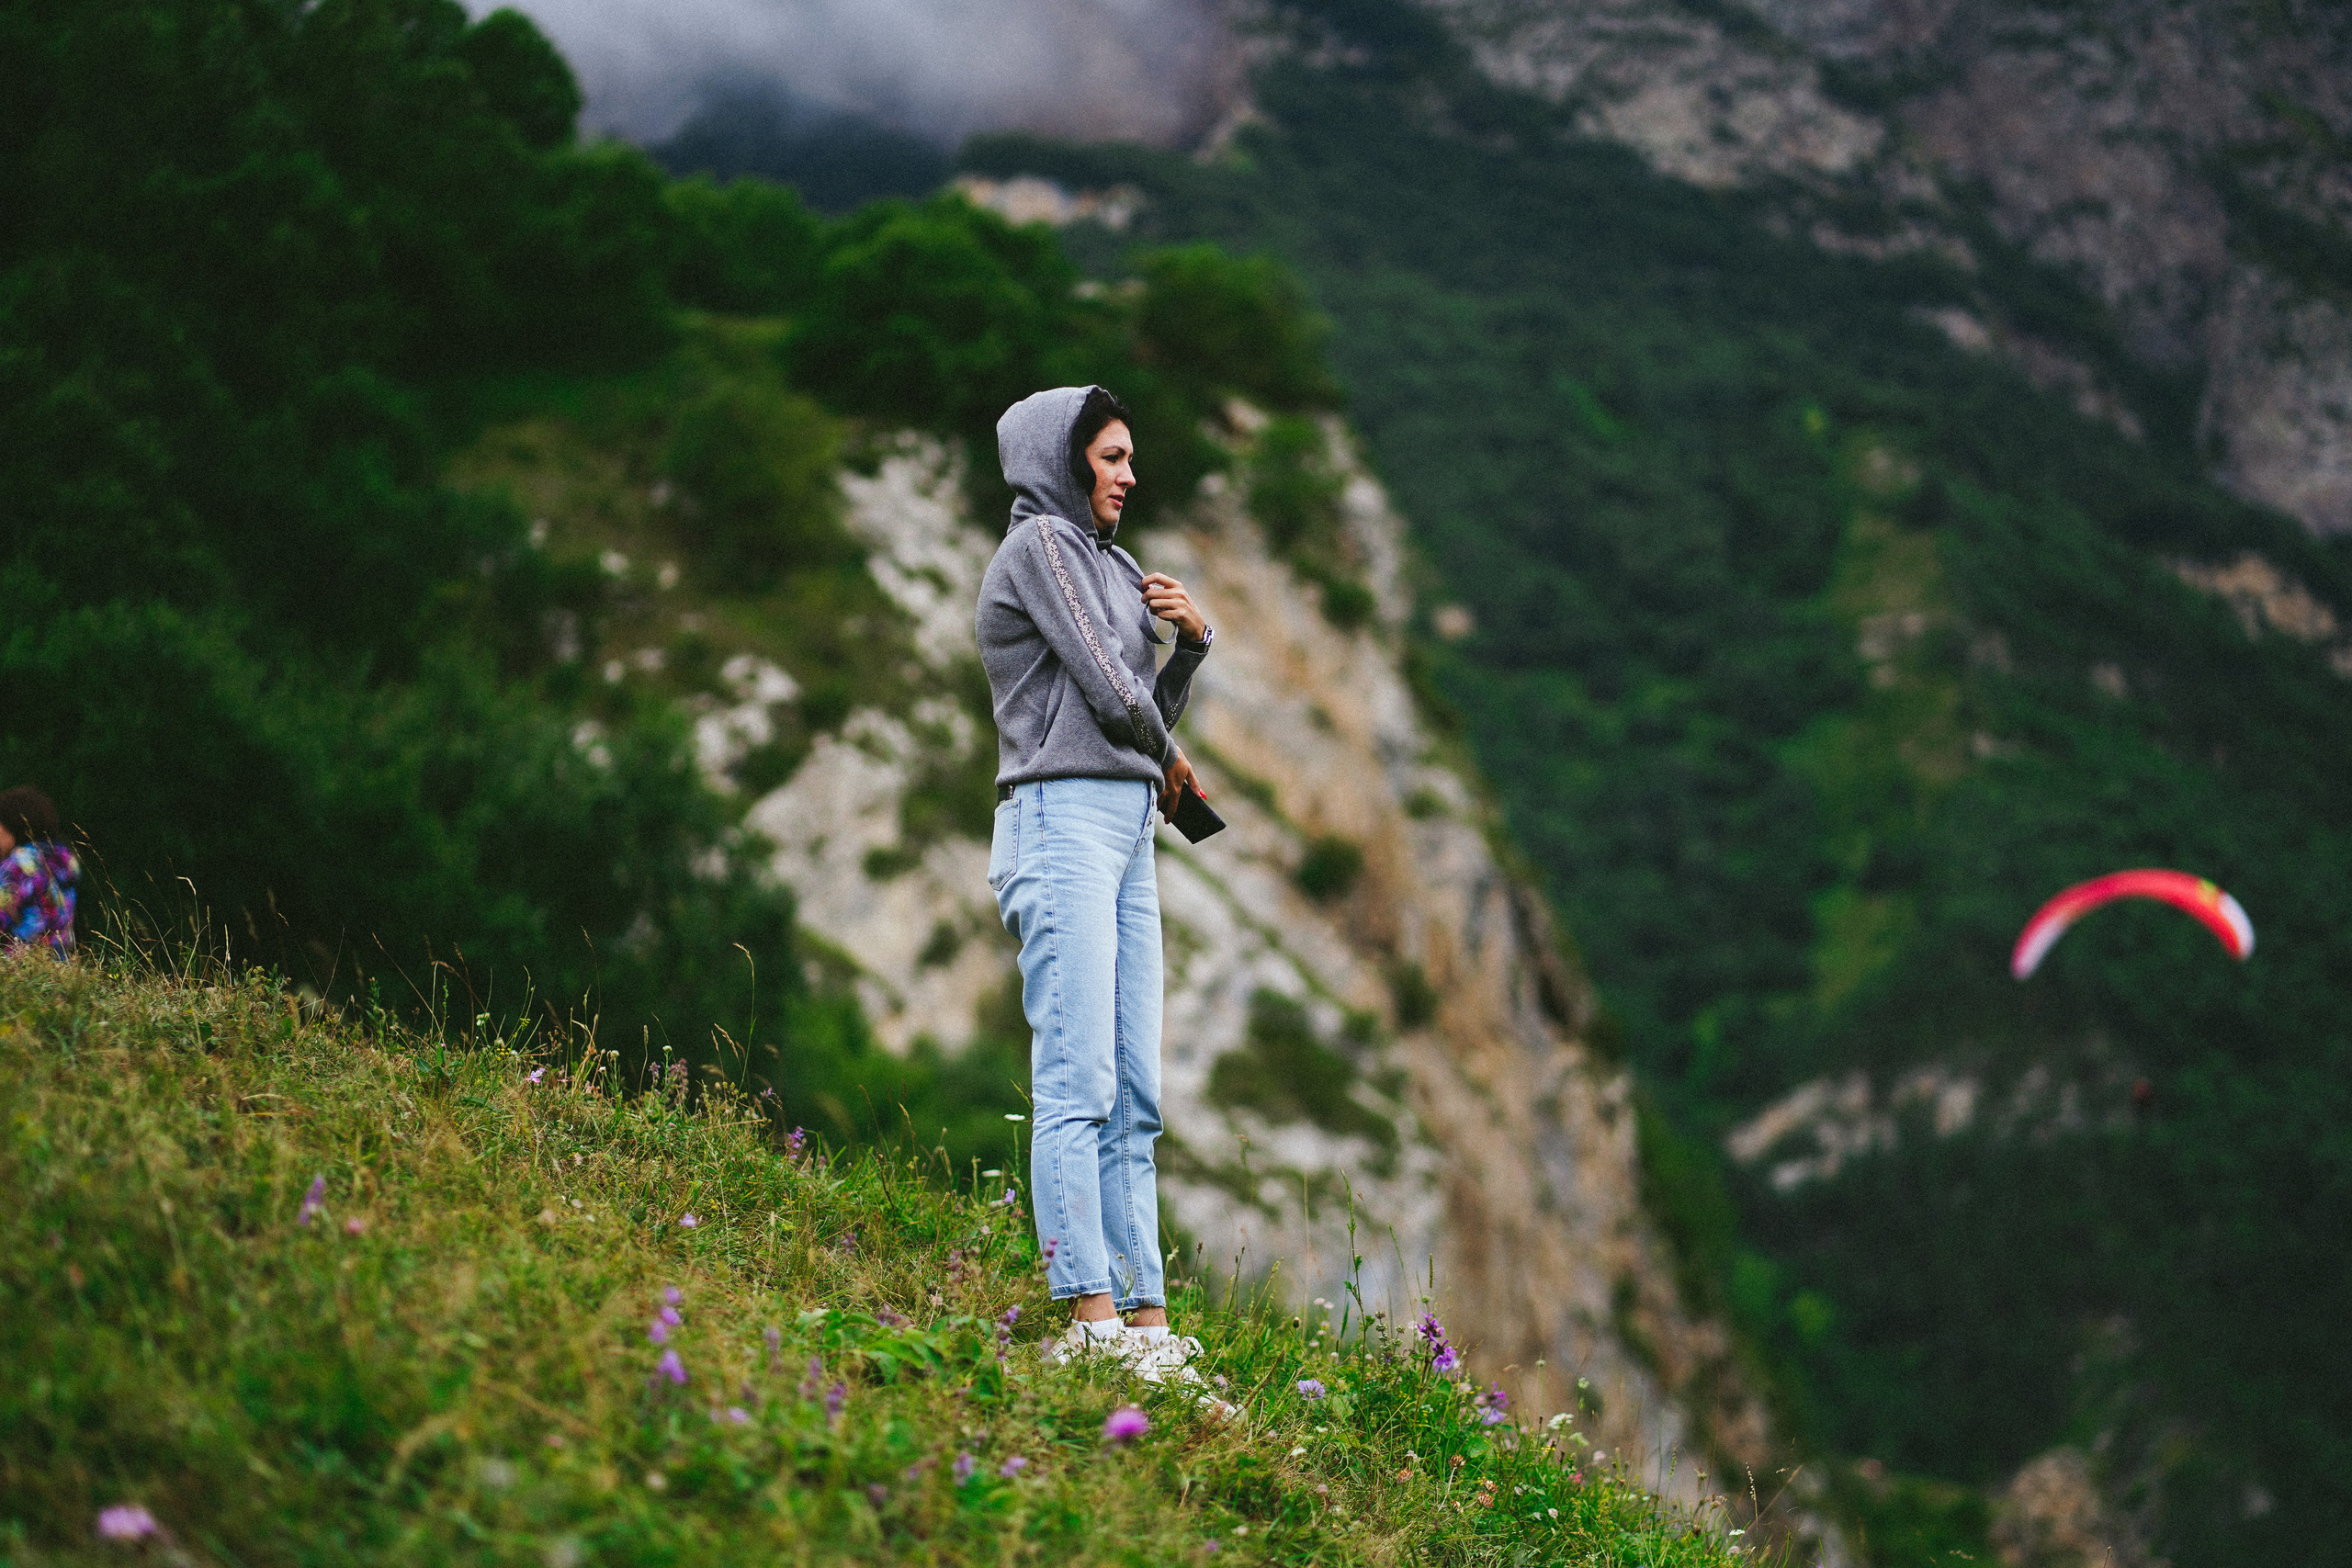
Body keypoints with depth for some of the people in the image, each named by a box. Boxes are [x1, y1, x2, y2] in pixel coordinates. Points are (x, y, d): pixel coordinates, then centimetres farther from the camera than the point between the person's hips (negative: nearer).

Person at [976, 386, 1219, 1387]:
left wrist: (1191, 641, 6)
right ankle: (1089, 1316, -17)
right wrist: (1166, 758, 8)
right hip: (1064, 821, -9)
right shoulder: (1040, 544, -2)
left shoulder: (1108, 565, 24)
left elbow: (1153, 713, 23)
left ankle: (1148, 1319, 3)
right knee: (1077, 1086, -14)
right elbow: (1107, 691, -10)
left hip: (1127, 835, 9)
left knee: (1135, 1097, 3)